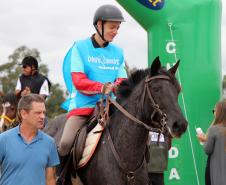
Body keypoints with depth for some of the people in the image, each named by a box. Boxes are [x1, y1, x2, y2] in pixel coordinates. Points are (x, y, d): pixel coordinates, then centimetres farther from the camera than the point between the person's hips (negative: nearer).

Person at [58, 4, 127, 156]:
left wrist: (117, 87, -18)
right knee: (66, 143, -23)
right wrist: (102, 88, -25)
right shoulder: (80, 47, 0)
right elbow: (78, 81, -8)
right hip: (83, 104, -4)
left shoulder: (118, 52, 11)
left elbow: (122, 81, 7)